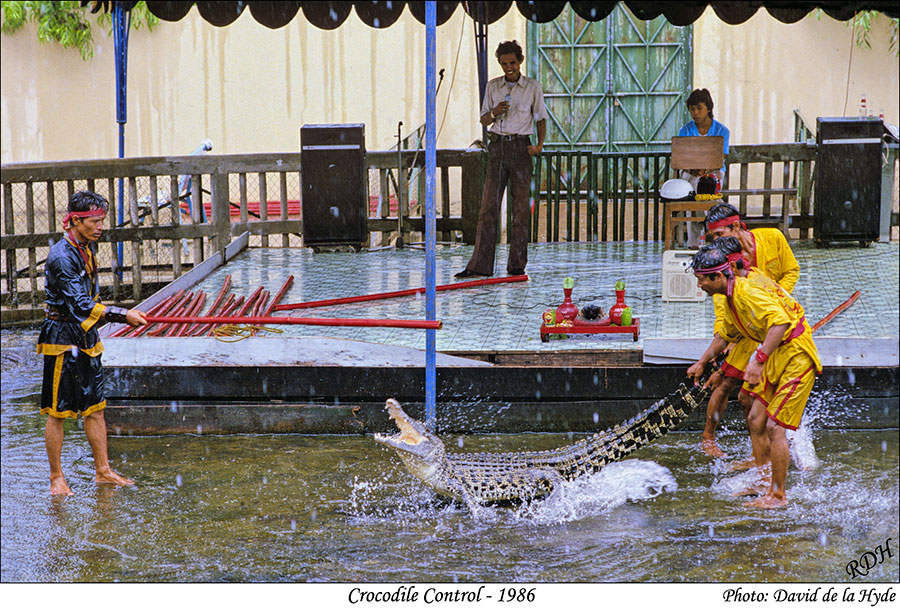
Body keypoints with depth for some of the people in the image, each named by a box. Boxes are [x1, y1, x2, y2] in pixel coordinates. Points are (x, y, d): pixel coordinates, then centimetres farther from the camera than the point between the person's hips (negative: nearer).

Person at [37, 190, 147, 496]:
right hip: (62, 339, -8)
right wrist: (123, 315, -23)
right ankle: (56, 478, 9)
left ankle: (103, 471, 18)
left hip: (86, 338, 8)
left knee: (94, 407, 11)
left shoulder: (88, 248, 10)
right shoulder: (61, 256, -19)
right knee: (57, 412, 1)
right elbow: (81, 306, -24)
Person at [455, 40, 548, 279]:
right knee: (489, 205, -3)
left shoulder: (532, 87, 3)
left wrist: (540, 145, -4)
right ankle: (480, 265, -3)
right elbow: (484, 119, 13)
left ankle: (517, 265, 5)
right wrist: (494, 113, -9)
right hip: (497, 145, 2)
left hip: (521, 145, -2)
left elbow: (541, 118, 10)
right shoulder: (492, 86, 9)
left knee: (521, 207, -1)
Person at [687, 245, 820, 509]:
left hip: (797, 358, -10)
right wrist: (702, 362, 36)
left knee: (774, 426, -11)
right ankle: (763, 482, 23)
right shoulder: (731, 298, 9)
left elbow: (780, 322, -36)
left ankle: (778, 495, -3)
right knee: (755, 420, 10)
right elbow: (725, 334, 28)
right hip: (776, 357, 10)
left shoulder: (748, 291, -23)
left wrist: (758, 360, -42)